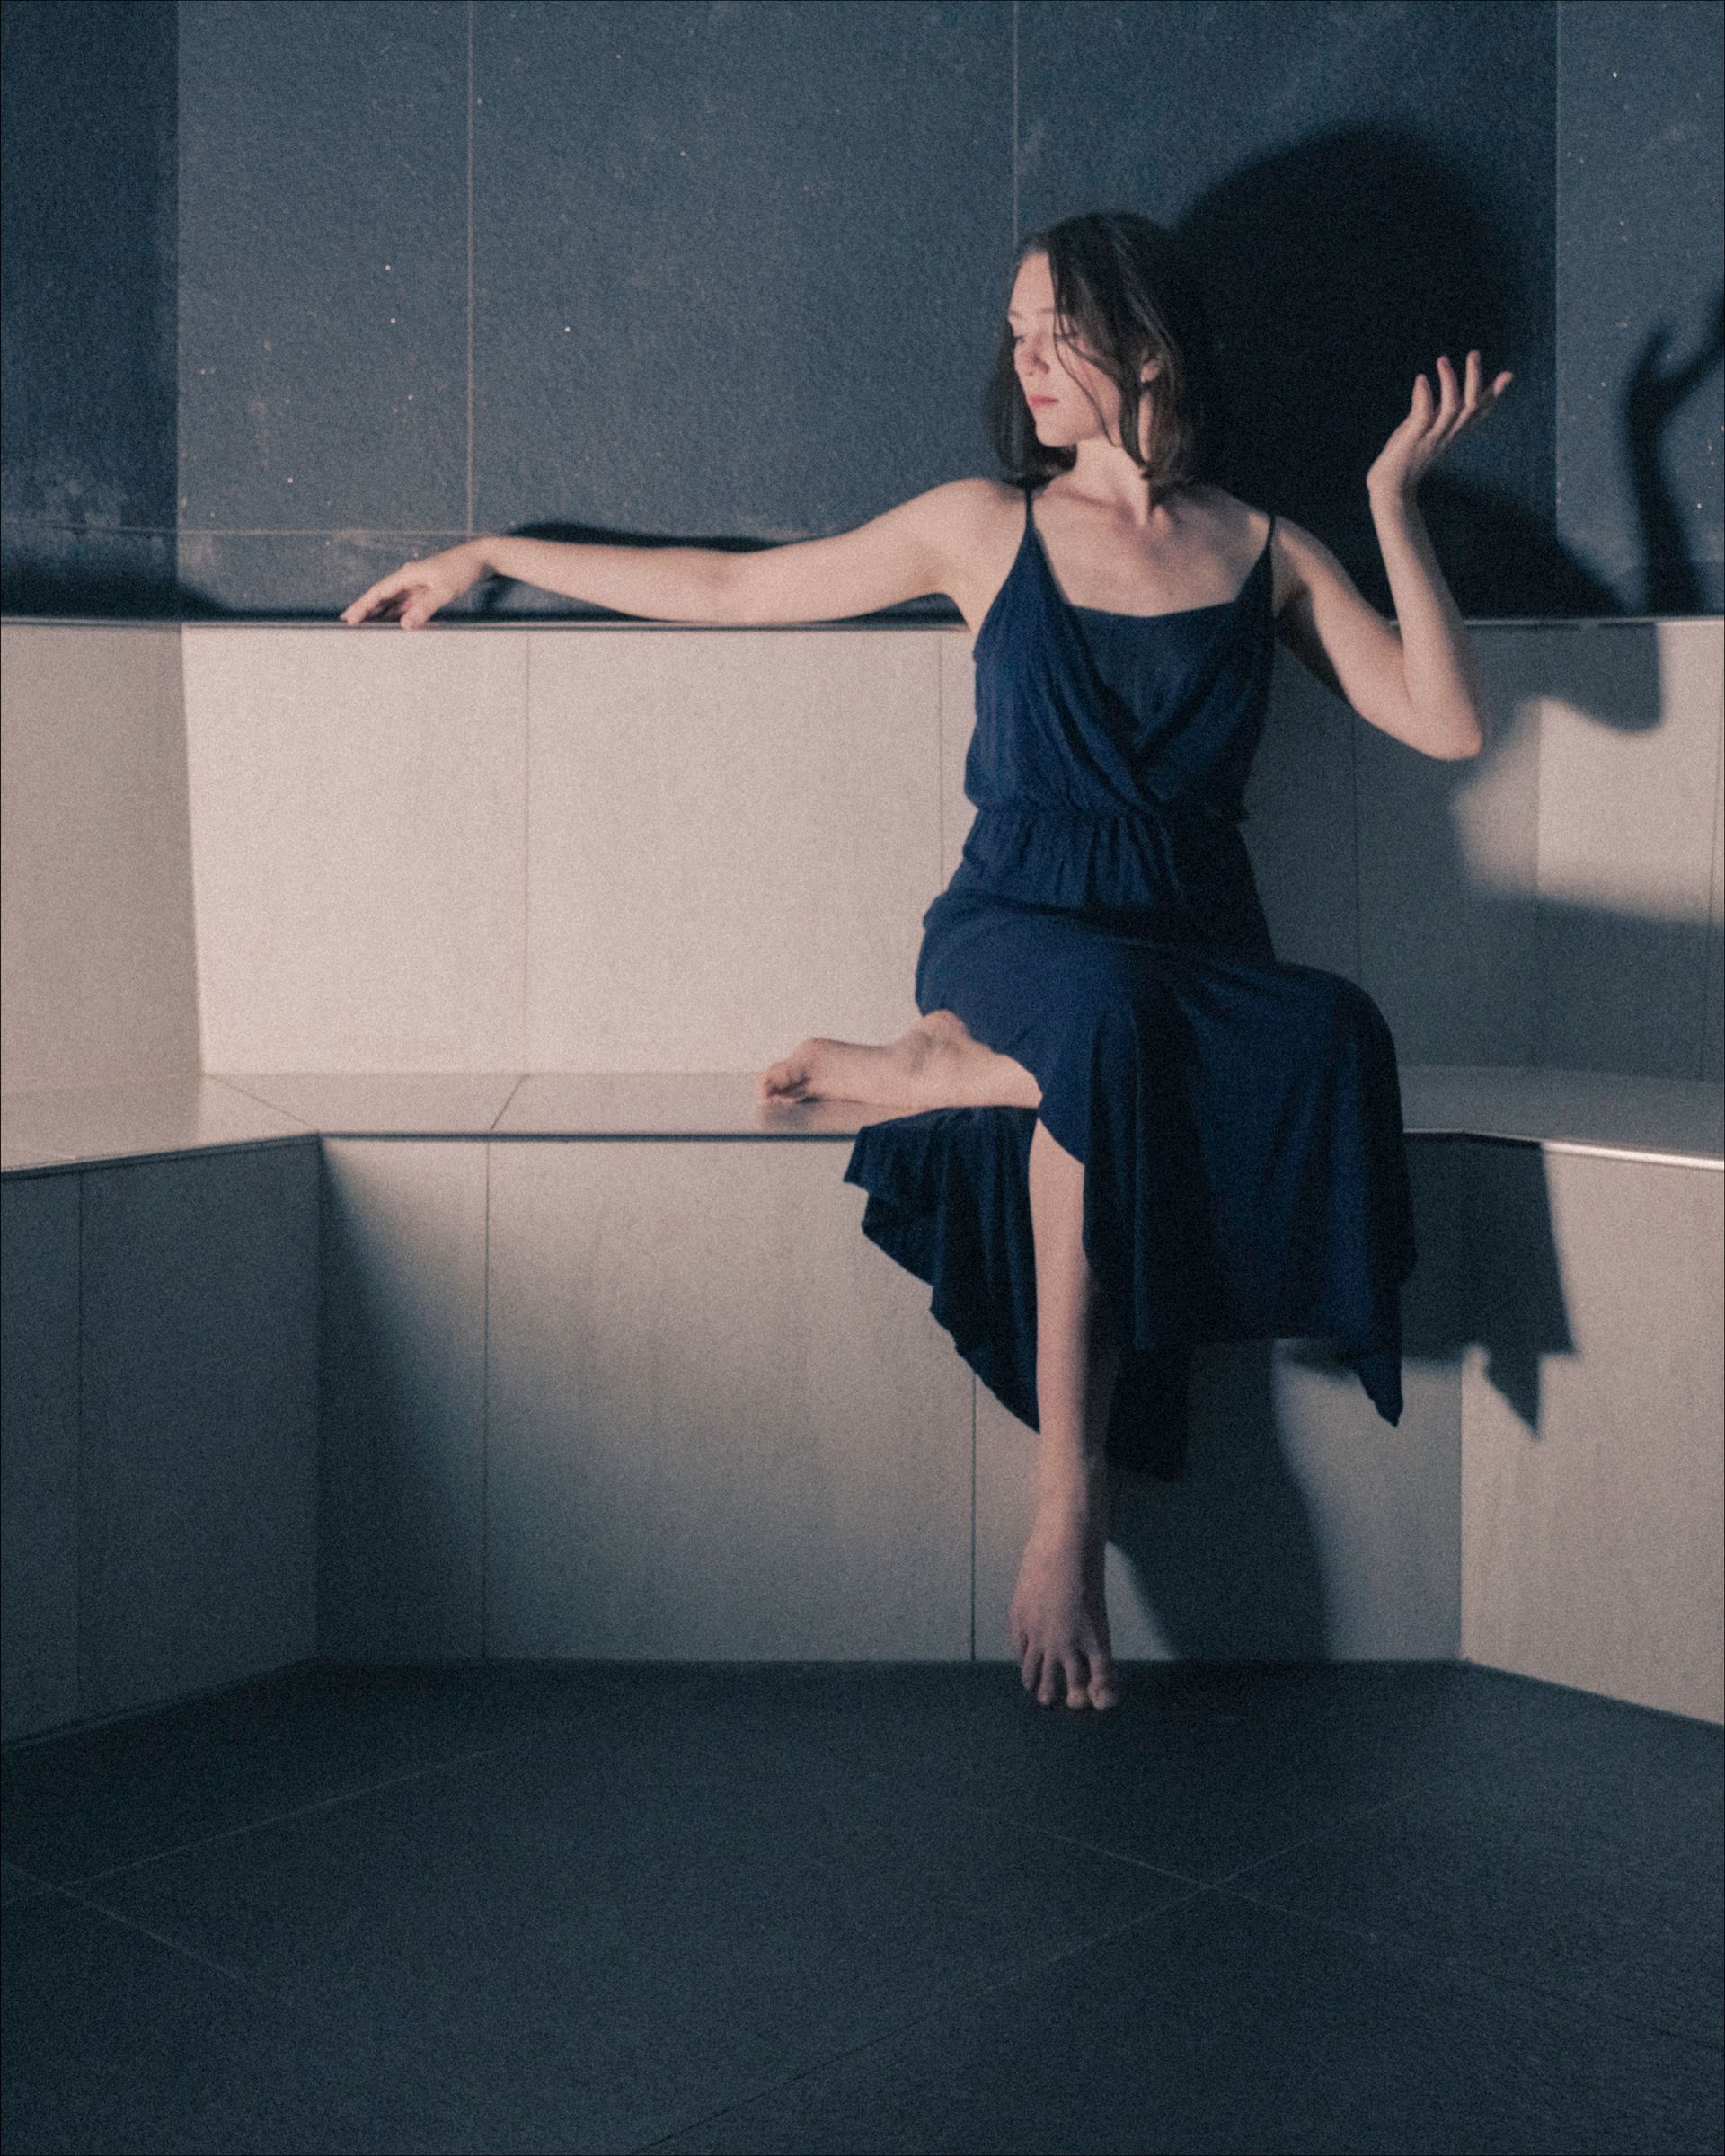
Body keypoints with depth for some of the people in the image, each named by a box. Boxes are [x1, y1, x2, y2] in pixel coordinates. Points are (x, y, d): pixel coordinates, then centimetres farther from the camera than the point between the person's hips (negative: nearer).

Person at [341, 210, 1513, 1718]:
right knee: (1105, 1019, -41)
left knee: (1331, 1042, -36)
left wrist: (1395, 502, 1)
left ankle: (933, 1072, -25)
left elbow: (1451, 725, 5)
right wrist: (491, 556, 23)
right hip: (1014, 932, -1)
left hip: (1198, 951, 2)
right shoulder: (985, 527, 14)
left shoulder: (1264, 555, 14)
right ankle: (1068, 1515, -37)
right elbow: (730, 589, 20)